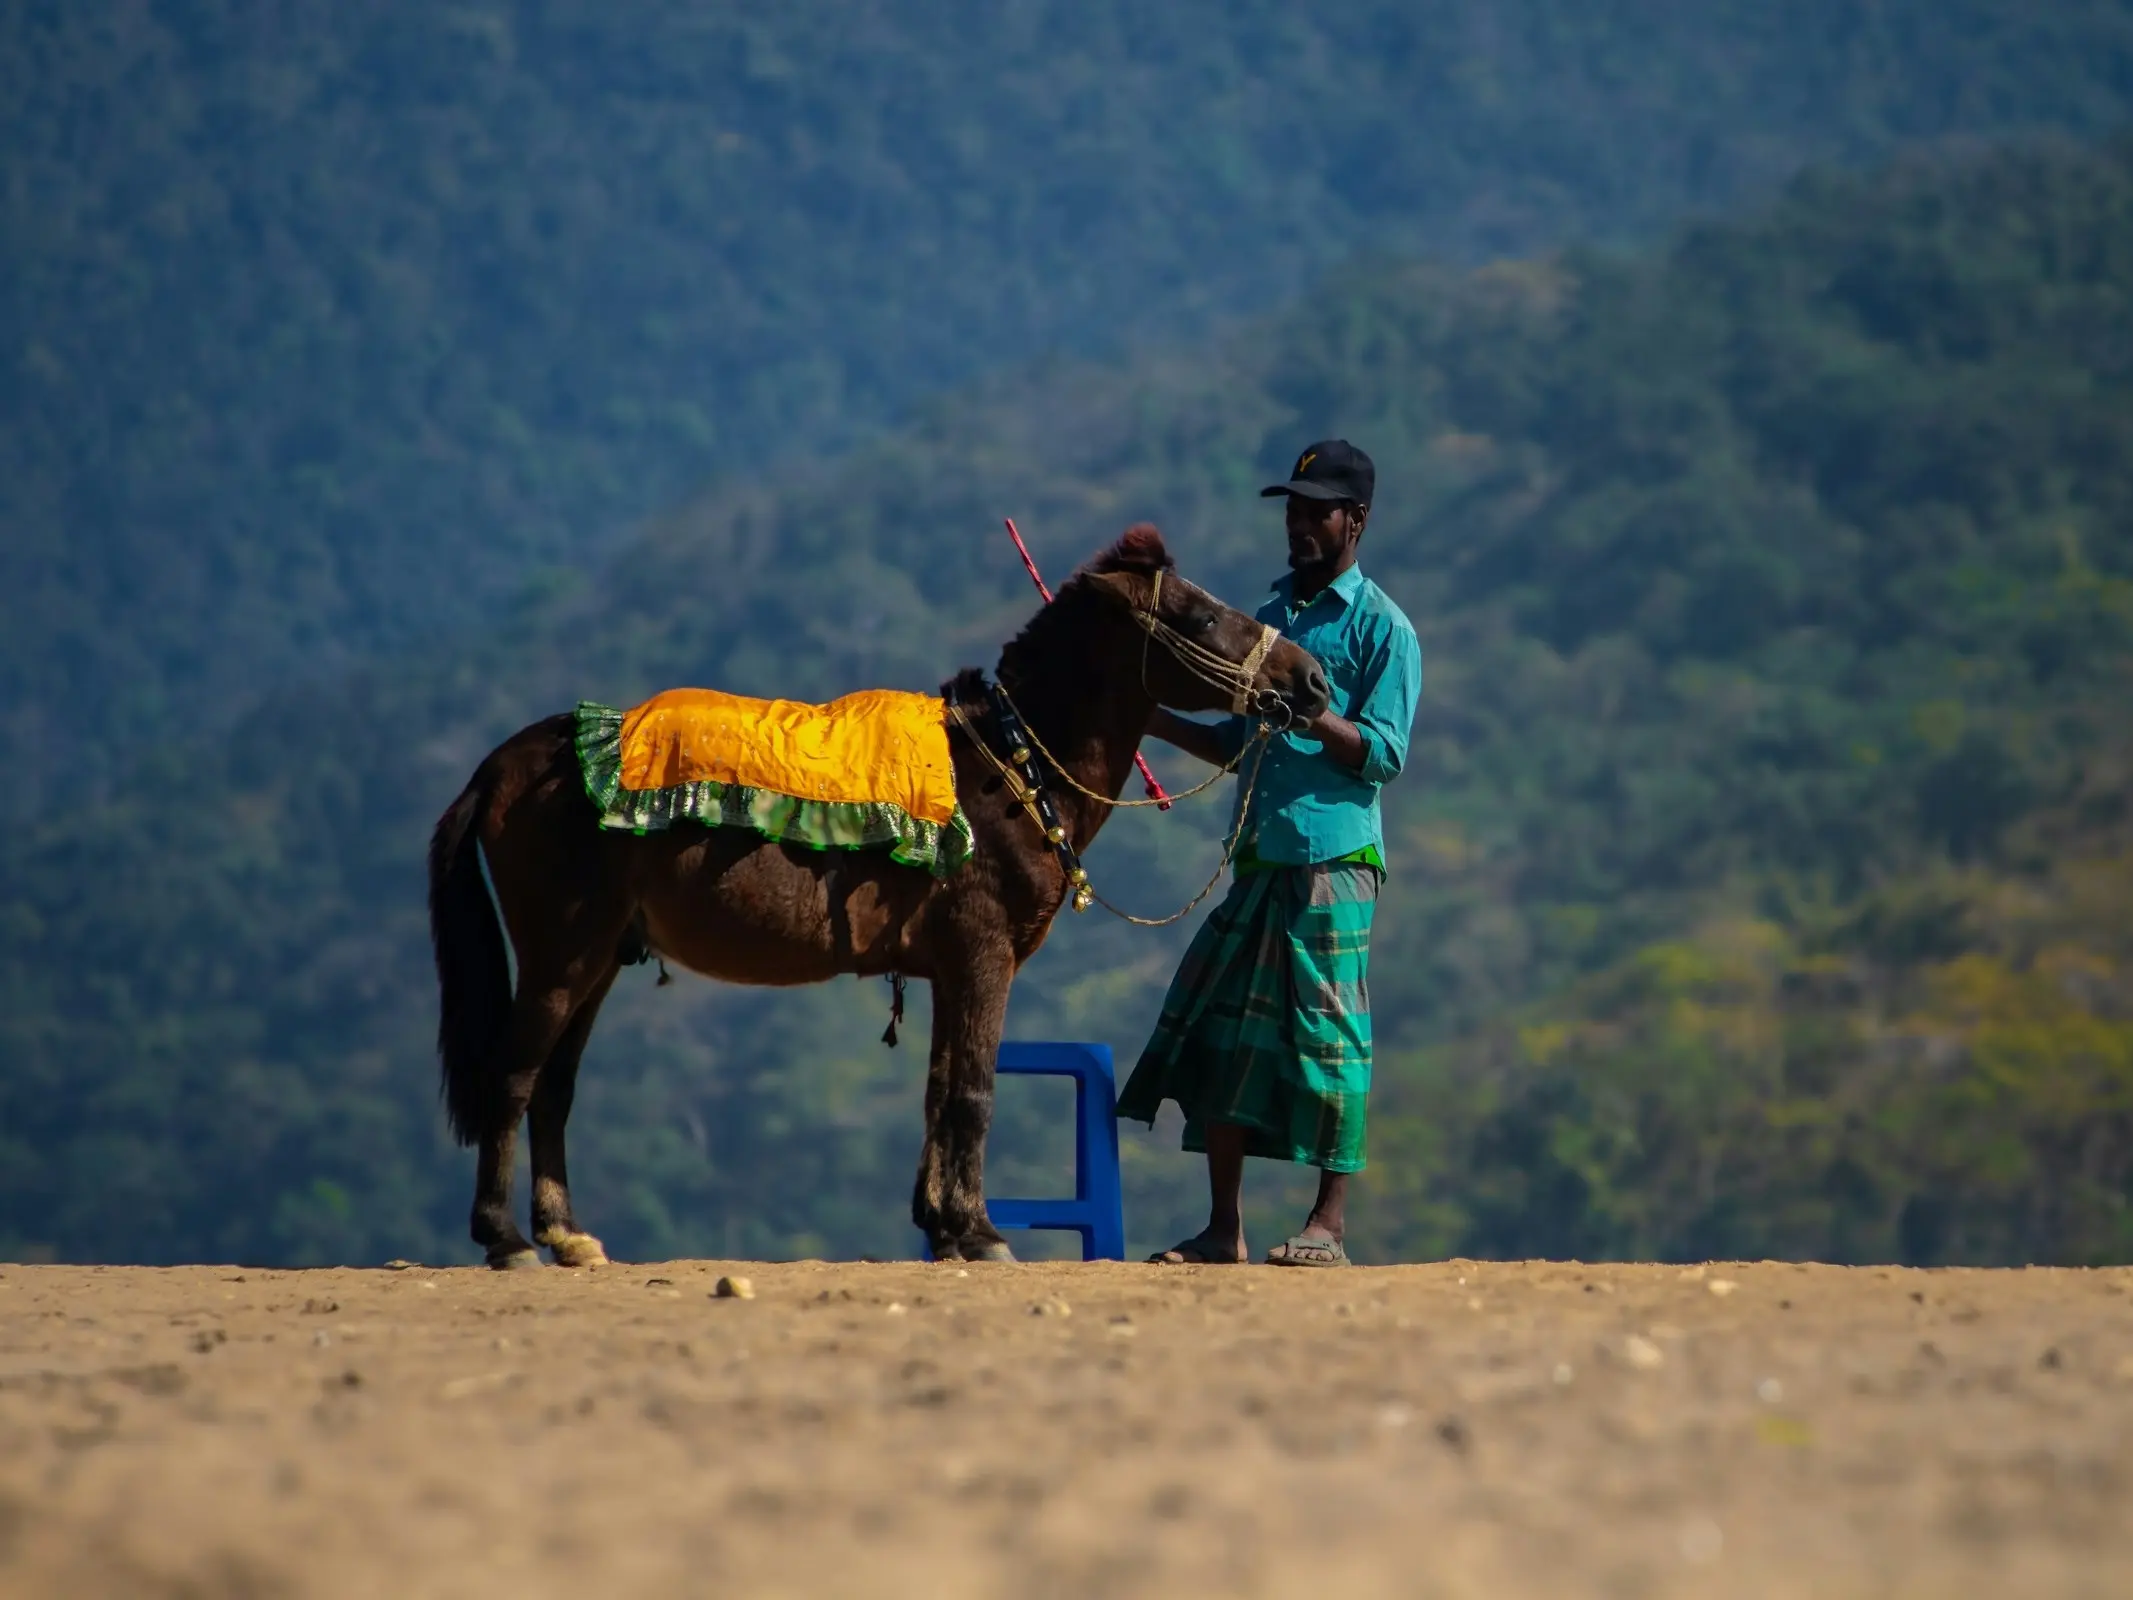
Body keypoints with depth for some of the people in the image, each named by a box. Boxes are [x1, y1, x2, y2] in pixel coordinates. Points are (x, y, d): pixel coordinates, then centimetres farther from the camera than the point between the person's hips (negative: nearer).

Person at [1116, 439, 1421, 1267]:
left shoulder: (1382, 628, -2)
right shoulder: (1271, 617, 19)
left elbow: (1383, 753, -9)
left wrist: (1305, 711, -20)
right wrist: (1159, 723, 8)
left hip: (1333, 862, -7)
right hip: (1258, 857, 7)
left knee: (1327, 1036, -5)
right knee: (1222, 1033, 4)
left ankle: (1330, 1223, 1)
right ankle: (1223, 1227, 8)